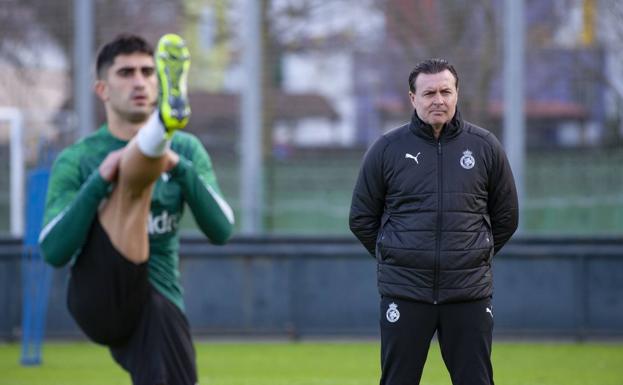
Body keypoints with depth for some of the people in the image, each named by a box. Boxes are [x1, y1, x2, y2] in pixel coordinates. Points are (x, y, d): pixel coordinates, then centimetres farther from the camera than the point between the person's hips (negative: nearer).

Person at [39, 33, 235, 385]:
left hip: (158, 305, 4)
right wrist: (100, 181, -17)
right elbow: (54, 252, -7)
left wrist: (179, 167, -13)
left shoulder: (187, 150, 14)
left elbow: (221, 231, 1)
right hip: (98, 297, -4)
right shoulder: (76, 161, 6)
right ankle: (164, 120, -58)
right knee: (134, 174, -24)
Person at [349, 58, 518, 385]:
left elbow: (505, 217, 14)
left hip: (469, 294, 1)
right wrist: (396, 259, 10)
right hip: (405, 293, -1)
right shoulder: (387, 149, 1)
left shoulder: (485, 147, 4)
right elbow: (362, 219, 10)